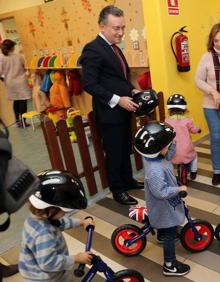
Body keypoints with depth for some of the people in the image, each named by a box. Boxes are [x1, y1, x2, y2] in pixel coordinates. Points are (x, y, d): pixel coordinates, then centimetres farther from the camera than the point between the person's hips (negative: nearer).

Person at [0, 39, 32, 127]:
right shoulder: (19, 56, -6)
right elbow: (24, 67, 4)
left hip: (10, 82, 3)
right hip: (20, 81, -3)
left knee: (15, 101, 15)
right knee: (22, 101, 2)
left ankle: (17, 120, 21)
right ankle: (22, 121, 2)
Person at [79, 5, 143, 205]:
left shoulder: (114, 47, 13)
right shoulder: (93, 49, -17)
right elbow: (89, 84, -21)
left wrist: (132, 90, 3)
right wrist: (117, 100, -24)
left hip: (124, 110, 9)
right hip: (109, 112, -9)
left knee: (126, 149, 21)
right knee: (114, 153, 6)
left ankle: (127, 180, 40)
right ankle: (117, 191, 23)